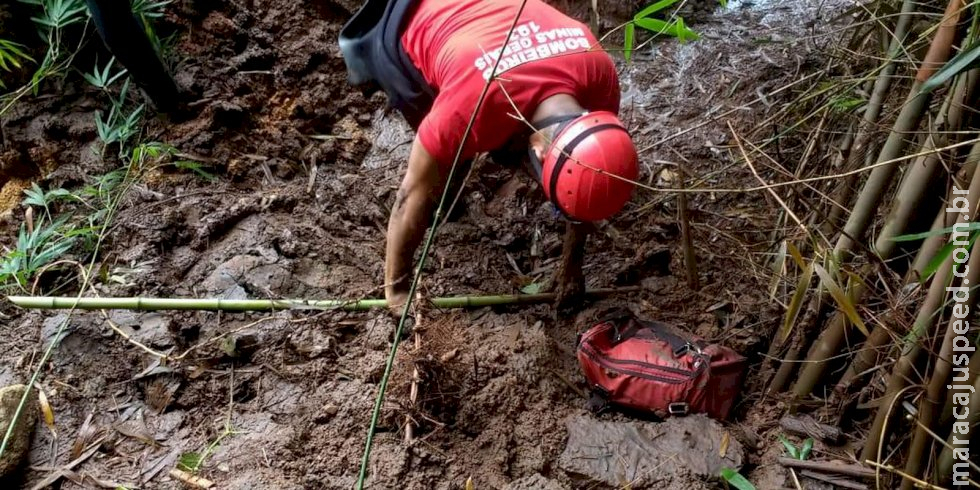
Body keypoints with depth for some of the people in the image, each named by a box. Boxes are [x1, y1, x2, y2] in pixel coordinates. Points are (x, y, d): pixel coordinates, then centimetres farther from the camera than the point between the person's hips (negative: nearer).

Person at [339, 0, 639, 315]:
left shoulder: (602, 77, -29)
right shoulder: (472, 108, -44)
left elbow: (585, 158, -12)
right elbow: (414, 196, -30)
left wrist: (572, 261, -4)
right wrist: (397, 287, -19)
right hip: (409, 27, -4)